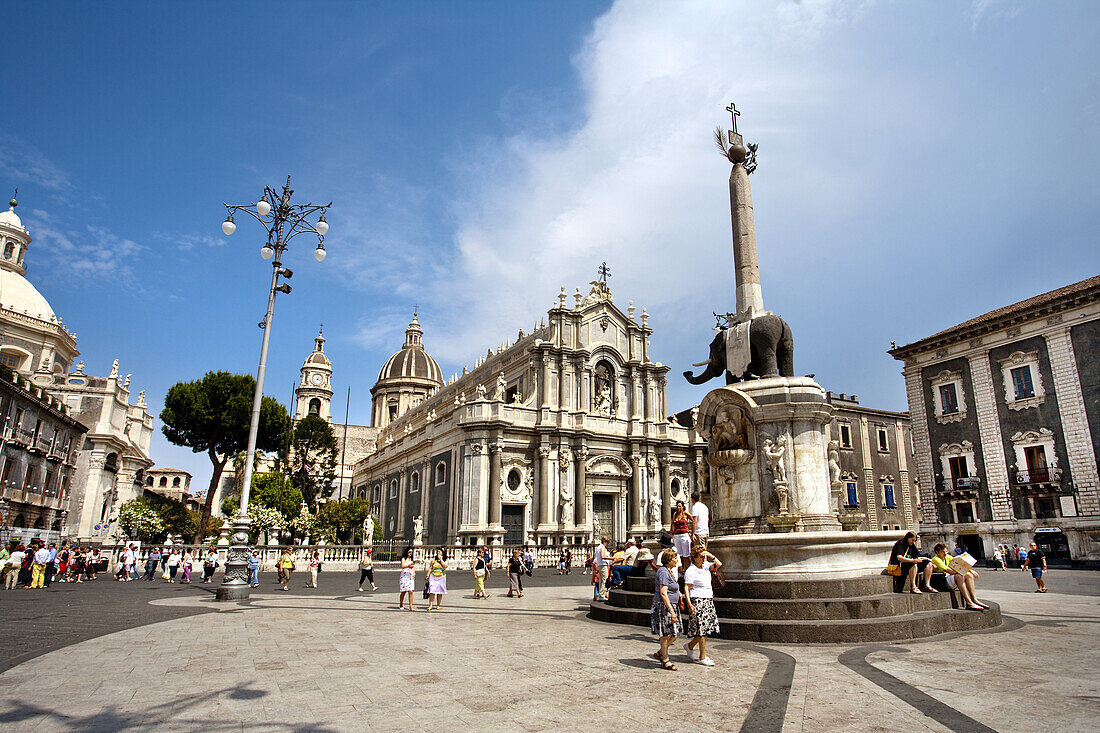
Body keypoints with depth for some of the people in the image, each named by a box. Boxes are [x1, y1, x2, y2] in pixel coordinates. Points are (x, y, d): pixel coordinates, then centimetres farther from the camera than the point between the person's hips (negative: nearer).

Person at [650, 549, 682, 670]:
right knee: (666, 634, -2)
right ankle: (665, 660, 9)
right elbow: (663, 593, -22)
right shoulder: (663, 572, -16)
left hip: (672, 605, 10)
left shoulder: (670, 571, 15)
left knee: (674, 634, 10)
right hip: (663, 606, -10)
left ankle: (660, 653, 24)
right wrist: (671, 610, -24)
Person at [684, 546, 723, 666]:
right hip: (697, 601, -8)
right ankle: (703, 657, 3)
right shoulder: (690, 571, -11)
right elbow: (686, 588, -13)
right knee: (702, 629, -6)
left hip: (709, 601, 8)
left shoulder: (706, 566, 11)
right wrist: (689, 604, -19)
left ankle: (690, 646, 27)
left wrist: (711, 556, -6)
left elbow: (719, 565, 4)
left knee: (707, 628, 8)